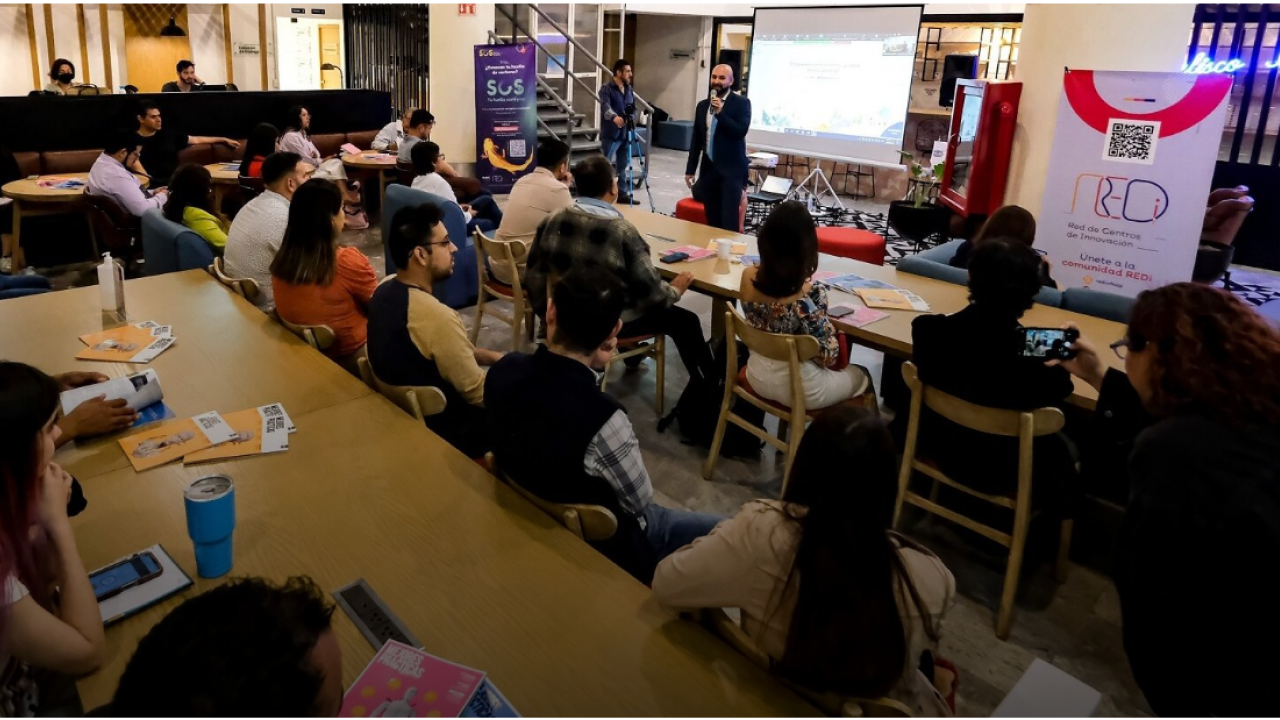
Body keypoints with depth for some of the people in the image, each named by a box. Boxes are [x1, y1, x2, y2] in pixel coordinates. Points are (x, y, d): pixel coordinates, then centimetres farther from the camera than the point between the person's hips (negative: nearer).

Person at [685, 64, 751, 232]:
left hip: (731, 169, -5)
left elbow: (741, 131, -16)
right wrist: (690, 169, 13)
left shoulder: (741, 103, -2)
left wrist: (721, 113, -22)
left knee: (729, 221, -11)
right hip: (708, 168, 5)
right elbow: (696, 139, 15)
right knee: (712, 219, 7)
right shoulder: (703, 105, 12)